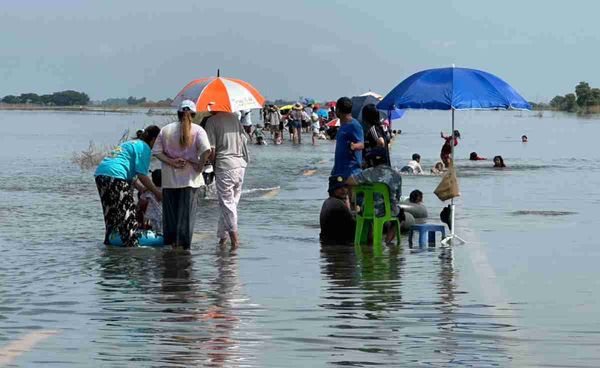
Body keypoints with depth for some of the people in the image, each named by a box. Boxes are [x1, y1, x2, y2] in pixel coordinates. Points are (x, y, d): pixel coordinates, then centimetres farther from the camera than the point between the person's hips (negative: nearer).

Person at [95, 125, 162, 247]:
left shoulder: (130, 143, 30)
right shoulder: (144, 148, 2)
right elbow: (141, 175, -6)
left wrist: (141, 189, 34)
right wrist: (156, 192, 3)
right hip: (116, 177, -9)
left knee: (111, 213, 17)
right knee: (127, 213, -4)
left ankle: (109, 240, 22)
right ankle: (132, 244, -6)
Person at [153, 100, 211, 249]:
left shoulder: (166, 129, 6)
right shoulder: (197, 130, -3)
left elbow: (156, 151, 0)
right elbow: (206, 150, -18)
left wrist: (171, 162, -5)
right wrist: (200, 165, -7)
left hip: (169, 178, 2)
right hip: (189, 176, -2)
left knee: (170, 210, 11)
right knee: (187, 211, 2)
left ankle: (170, 241, 13)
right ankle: (183, 243, -1)